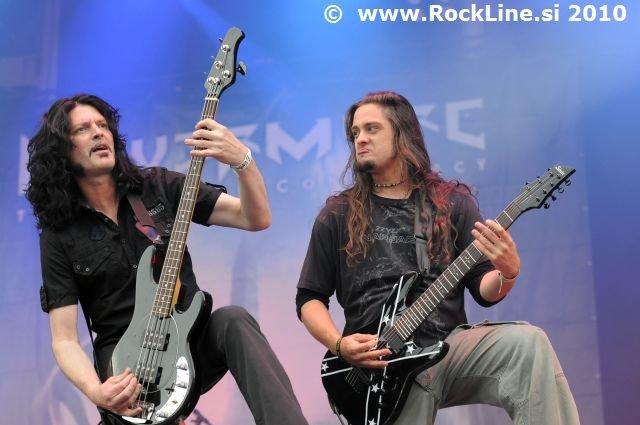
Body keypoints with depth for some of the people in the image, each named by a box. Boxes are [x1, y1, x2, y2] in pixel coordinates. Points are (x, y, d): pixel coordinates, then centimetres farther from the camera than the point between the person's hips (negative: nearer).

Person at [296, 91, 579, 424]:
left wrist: (507, 274, -15)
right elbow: (309, 297, 12)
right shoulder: (338, 214, 9)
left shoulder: (452, 200, 10)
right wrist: (339, 345, -7)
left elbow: (483, 290, 8)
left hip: (449, 344, 1)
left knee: (528, 343, -27)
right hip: (381, 364, -1)